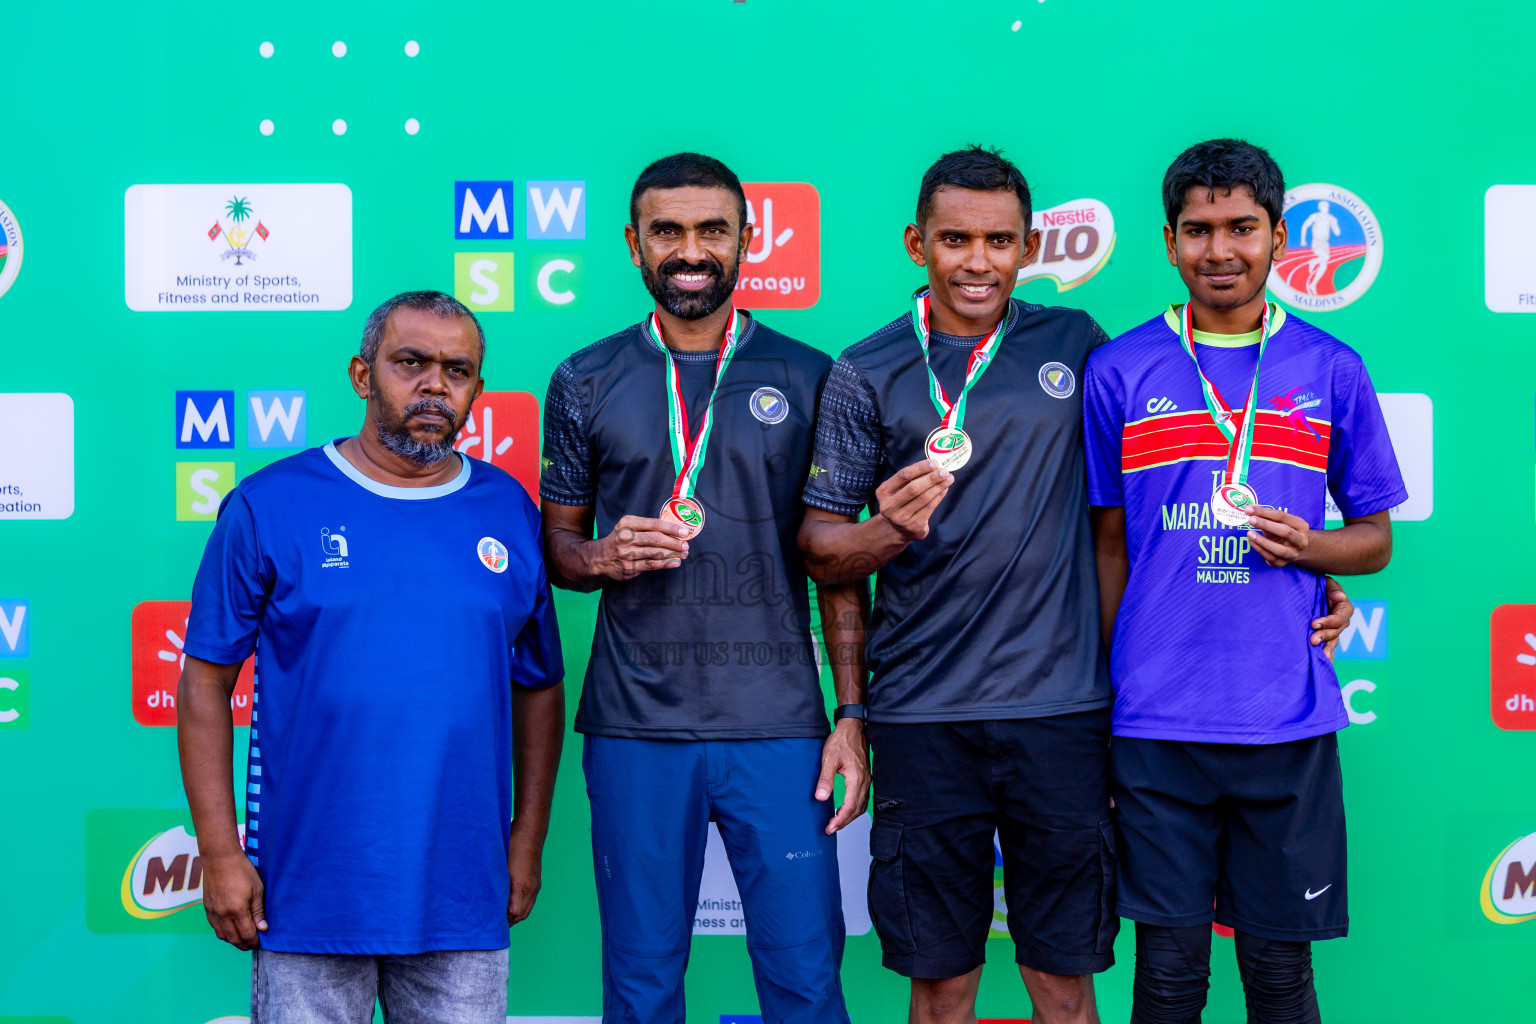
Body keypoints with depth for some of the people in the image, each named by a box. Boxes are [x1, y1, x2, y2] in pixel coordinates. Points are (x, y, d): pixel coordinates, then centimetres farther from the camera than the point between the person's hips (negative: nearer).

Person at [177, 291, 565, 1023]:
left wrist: (528, 840, 8)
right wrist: (220, 854, -6)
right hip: (308, 894, -2)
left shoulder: (509, 513, 6)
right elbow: (206, 683, -1)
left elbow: (538, 686, 12)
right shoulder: (270, 507, -2)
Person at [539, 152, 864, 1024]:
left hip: (779, 725, 0)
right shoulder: (586, 383, 7)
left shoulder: (806, 379, 5)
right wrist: (602, 558, -10)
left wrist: (853, 715, -1)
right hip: (635, 730, 1)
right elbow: (557, 544, 13)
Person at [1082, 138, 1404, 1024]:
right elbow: (1108, 543, 9)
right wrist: (1099, 698, 5)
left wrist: (1306, 545, -10)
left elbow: (1376, 537, 12)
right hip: (1157, 720, 0)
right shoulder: (1119, 371, 4)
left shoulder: (1331, 370, 6)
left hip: (1290, 720, 1)